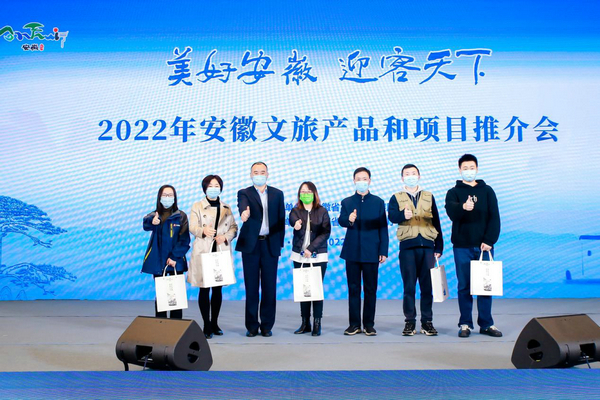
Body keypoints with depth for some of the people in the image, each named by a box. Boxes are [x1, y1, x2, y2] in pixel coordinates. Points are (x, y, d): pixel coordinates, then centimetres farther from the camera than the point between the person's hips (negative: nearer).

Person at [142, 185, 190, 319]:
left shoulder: (181, 216, 2)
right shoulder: (154, 215, 5)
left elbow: (184, 240, -4)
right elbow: (146, 224, -19)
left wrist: (175, 257, -15)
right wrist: (152, 222, -43)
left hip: (176, 261, -1)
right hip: (158, 261, 1)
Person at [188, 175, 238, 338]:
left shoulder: (226, 208, 14)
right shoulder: (197, 206, 5)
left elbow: (234, 227, 11)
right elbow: (192, 227, -6)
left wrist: (226, 236, -10)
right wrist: (203, 230, -27)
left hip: (222, 251, 3)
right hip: (203, 252, -3)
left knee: (218, 288, 6)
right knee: (204, 288, -2)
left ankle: (215, 323, 16)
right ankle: (206, 325, 4)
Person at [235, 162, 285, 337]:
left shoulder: (277, 194, 11)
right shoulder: (244, 193, 4)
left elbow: (281, 219, 10)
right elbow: (242, 206, -20)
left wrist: (280, 243, 3)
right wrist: (244, 212, -44)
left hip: (270, 245, 2)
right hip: (251, 244, -1)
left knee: (269, 287, 3)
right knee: (251, 287, 3)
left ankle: (267, 325, 13)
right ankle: (252, 326, 12)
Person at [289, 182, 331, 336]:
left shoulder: (322, 211, 4)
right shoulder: (296, 211, 7)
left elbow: (326, 232, -4)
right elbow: (292, 220, -16)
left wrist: (311, 248, -13)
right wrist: (296, 224, -42)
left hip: (318, 256, -2)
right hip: (299, 257, 2)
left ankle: (317, 324, 3)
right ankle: (305, 323, 12)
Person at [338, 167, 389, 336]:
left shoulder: (378, 202, 8)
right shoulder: (346, 202, 10)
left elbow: (383, 228, 5)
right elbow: (341, 220, -5)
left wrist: (383, 251, -1)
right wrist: (349, 220, -29)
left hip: (371, 252, -1)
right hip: (352, 252, 1)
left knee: (370, 289, 2)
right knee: (353, 288, 4)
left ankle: (369, 324, 10)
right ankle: (354, 324, 11)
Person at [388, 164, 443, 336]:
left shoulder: (428, 197, 15)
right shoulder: (396, 198, 10)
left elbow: (436, 222, 15)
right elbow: (391, 216, -10)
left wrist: (439, 247, 10)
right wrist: (403, 215, -32)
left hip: (427, 245, 1)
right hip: (407, 246, -1)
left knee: (427, 286, 2)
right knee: (409, 286, 0)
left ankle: (427, 322, 10)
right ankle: (410, 321, 8)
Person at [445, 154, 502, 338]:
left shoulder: (487, 191, 11)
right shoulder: (454, 192, 5)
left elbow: (494, 217, 4)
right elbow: (451, 212, -16)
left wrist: (489, 241, -8)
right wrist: (463, 207, -38)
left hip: (484, 246, 1)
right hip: (462, 247, -1)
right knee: (464, 286, 3)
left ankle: (486, 324, 12)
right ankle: (465, 324, 10)